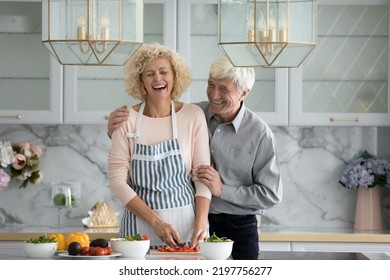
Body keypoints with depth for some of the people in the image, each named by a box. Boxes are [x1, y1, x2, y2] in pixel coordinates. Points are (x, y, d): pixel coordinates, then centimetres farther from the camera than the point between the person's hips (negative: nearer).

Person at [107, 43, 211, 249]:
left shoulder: (193, 116, 0)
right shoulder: (127, 119, -3)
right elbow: (117, 178, -6)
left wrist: (201, 223, -15)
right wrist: (156, 222, -14)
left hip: (186, 223, 0)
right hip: (139, 226, 0)